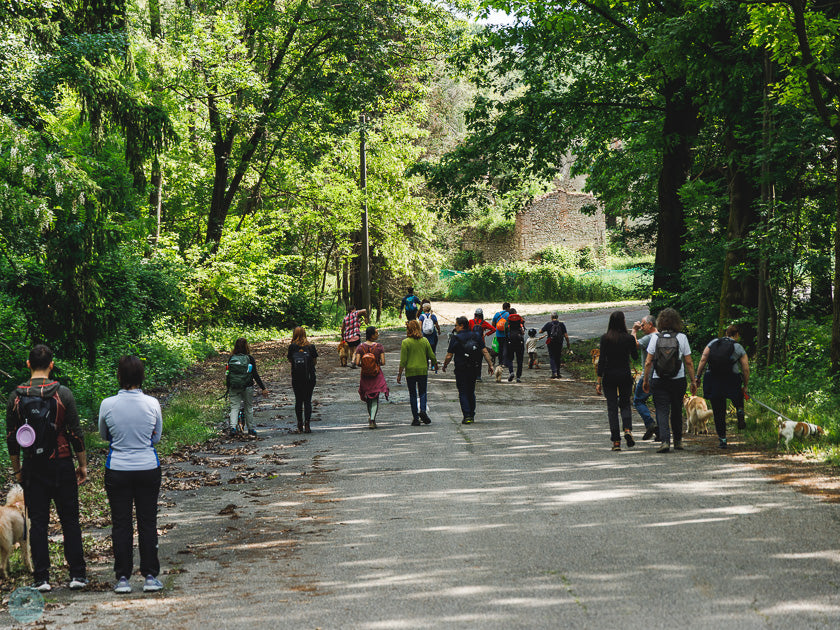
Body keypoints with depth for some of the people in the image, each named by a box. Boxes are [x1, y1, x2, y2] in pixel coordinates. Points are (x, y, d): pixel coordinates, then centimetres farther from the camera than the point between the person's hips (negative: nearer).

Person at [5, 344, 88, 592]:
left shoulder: (17, 396, -2)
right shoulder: (63, 394, -8)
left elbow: (11, 438, 2)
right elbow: (75, 433, -7)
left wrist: (17, 469, 12)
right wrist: (83, 464, 2)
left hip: (33, 467, 2)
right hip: (61, 465, -2)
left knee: (38, 523, 6)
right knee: (70, 521, 6)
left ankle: (41, 578, 4)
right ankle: (77, 574, 6)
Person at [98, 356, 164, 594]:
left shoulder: (108, 405, -9)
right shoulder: (152, 404, -7)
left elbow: (103, 435, 8)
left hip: (117, 471, -1)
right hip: (148, 469, 1)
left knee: (121, 524, 7)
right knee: (148, 522, 8)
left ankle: (123, 577, 10)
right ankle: (150, 576, 11)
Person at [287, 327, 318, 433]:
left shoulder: (292, 347, -4)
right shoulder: (310, 347, -2)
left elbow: (290, 360, 5)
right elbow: (315, 362, 5)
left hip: (296, 379, 0)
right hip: (309, 378, 0)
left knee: (298, 401, 11)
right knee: (307, 401, 4)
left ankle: (300, 426, 12)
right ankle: (307, 424, -8)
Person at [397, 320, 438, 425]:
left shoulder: (405, 342, -8)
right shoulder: (425, 340, -1)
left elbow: (403, 361, -9)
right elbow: (432, 356, 5)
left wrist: (399, 374, -3)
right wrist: (436, 365, 25)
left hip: (410, 371, -2)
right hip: (423, 370, 2)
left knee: (412, 394, 6)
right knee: (423, 392, 12)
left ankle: (415, 418, 5)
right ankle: (423, 410, -13)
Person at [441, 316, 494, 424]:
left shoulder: (455, 338, -10)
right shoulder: (476, 336, 2)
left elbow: (449, 356, -8)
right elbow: (485, 352, -1)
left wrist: (444, 366, 8)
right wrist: (490, 364, 4)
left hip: (461, 369, -4)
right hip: (474, 369, 4)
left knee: (463, 393, 1)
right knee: (471, 392, 18)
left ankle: (467, 416, -10)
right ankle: (472, 415, 20)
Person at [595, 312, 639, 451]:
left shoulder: (605, 338, -7)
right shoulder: (629, 338, -5)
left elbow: (602, 360, -8)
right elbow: (635, 356, 10)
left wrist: (599, 381, -5)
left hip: (609, 376, -1)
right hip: (625, 375, 1)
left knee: (612, 408, 4)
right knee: (625, 404, 17)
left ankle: (616, 441, 1)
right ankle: (628, 429, -9)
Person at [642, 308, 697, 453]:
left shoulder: (655, 337, -3)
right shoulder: (682, 337, -3)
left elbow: (648, 362, -3)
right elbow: (689, 362, -2)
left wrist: (646, 380, 6)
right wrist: (693, 381, 6)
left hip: (658, 380, -1)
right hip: (678, 380, 1)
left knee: (662, 411, -1)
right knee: (676, 411, 17)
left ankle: (665, 441, -17)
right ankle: (678, 441, 28)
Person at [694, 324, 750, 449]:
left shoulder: (713, 343, 11)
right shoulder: (739, 348, 6)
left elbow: (703, 360, 1)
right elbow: (746, 370, 4)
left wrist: (698, 377, 2)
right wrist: (745, 386, 14)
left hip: (713, 381, 1)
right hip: (731, 381, -1)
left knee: (718, 411, 7)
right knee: (738, 394, 32)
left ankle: (722, 439, 7)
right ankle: (740, 411, 5)